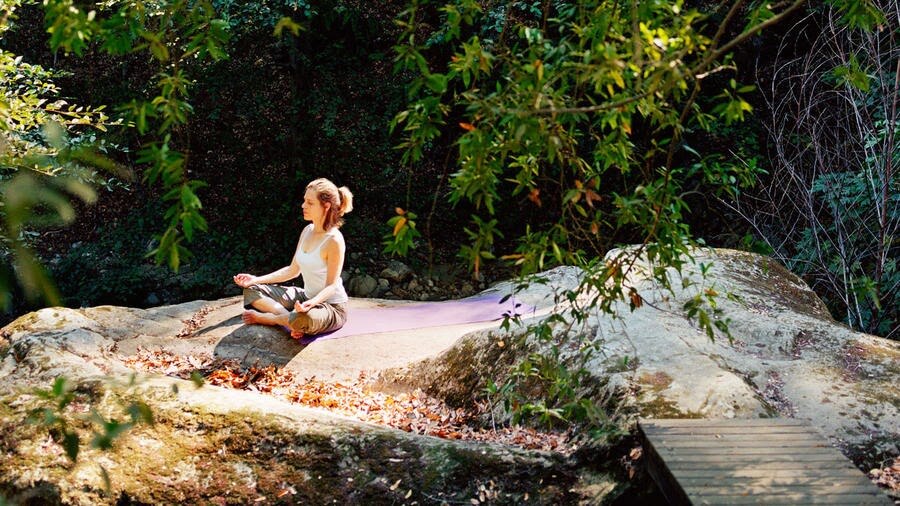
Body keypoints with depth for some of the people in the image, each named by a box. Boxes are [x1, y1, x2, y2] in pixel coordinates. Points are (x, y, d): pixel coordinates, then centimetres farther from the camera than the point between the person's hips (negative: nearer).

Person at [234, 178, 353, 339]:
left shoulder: (334, 240, -21)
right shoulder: (307, 231, 5)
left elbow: (332, 286, -21)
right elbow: (293, 270, 11)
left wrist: (312, 303, -41)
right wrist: (256, 279, 4)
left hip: (332, 307, -9)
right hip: (306, 297, 9)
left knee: (304, 319, -44)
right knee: (252, 290, 4)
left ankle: (264, 318, -13)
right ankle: (291, 319, -16)